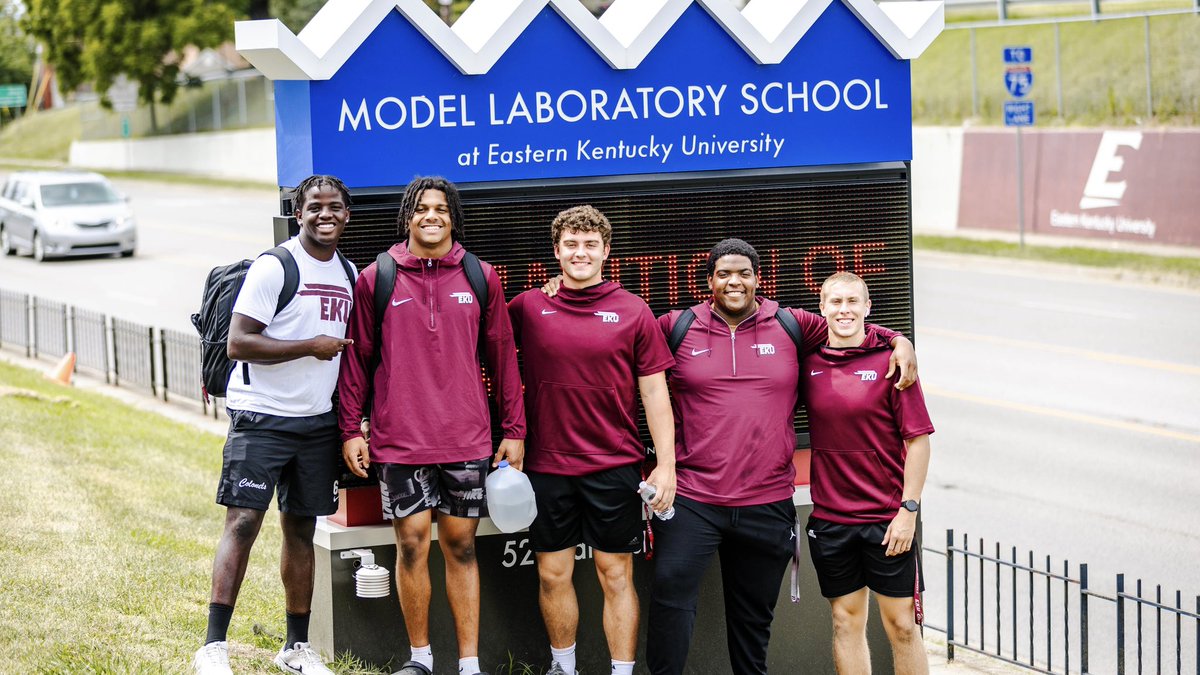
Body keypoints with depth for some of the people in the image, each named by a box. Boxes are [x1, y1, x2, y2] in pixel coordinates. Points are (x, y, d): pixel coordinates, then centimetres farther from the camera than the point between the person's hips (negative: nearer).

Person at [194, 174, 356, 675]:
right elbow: (238, 343, -15)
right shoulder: (273, 267, -10)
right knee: (243, 522, -11)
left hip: (318, 422, 6)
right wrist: (310, 346, -15)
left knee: (301, 530, 10)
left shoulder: (348, 273, 13)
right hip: (261, 417, -6)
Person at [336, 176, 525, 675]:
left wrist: (514, 430, 6)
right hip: (399, 441, -1)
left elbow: (502, 356, 9)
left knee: (461, 545, 5)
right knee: (412, 543, 0)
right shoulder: (376, 279, 3)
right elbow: (357, 358, 6)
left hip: (466, 438, 1)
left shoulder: (481, 278, 6)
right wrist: (351, 430, 2)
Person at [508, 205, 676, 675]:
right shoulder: (528, 307, 2)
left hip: (614, 468, -2)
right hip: (546, 465, 2)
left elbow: (654, 392, 1)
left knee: (616, 576, 3)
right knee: (553, 575, 10)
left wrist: (666, 465, -5)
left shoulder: (632, 311, 0)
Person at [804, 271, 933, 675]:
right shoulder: (809, 364, 4)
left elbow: (918, 440, -6)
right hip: (829, 519, 3)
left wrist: (909, 509, -10)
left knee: (901, 624, 1)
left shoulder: (889, 362, -6)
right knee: (846, 621, 8)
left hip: (887, 519, -3)